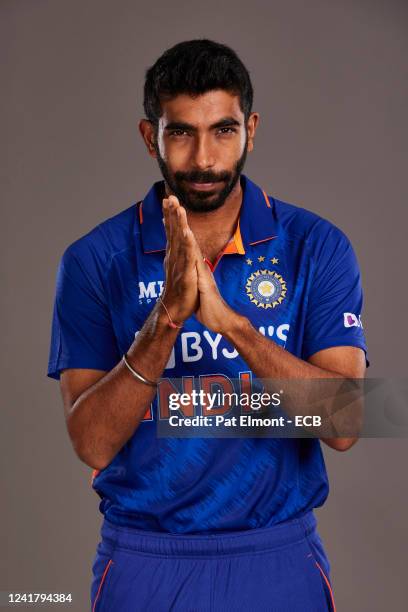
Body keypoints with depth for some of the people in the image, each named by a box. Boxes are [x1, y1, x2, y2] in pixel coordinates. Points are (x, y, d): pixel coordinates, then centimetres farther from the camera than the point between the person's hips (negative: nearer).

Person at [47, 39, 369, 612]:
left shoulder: (317, 247, -6)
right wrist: (166, 319, -25)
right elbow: (92, 443, -12)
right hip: (144, 561, 0)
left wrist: (229, 319, -27)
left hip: (279, 561, 1)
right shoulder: (95, 259, -6)